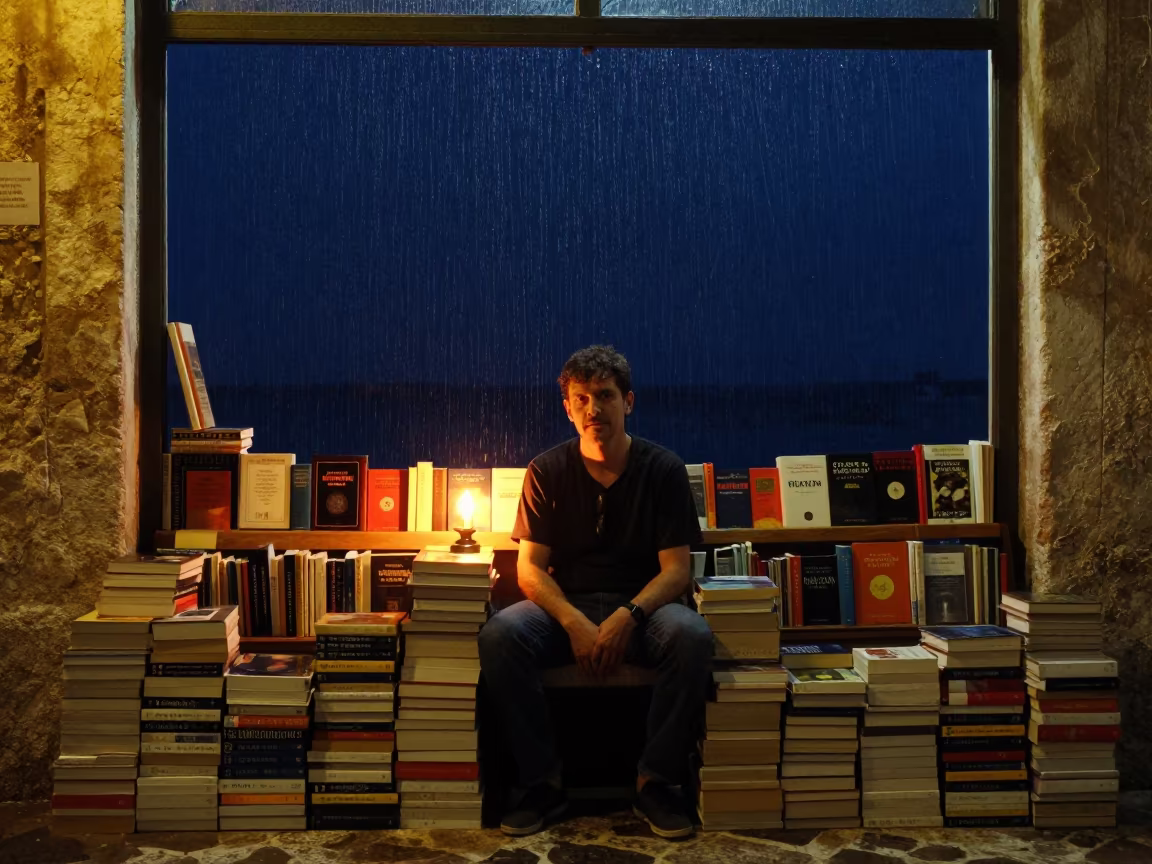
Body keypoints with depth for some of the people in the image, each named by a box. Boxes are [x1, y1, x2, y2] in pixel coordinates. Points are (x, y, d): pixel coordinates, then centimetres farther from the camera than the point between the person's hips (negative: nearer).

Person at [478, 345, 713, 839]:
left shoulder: (663, 469, -1)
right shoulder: (547, 472, 1)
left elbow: (676, 568, -5)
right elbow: (530, 568, -3)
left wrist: (628, 617, -24)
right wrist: (574, 622, -22)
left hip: (642, 604, 0)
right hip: (564, 605, 1)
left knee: (692, 637, -34)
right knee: (499, 636, -30)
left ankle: (657, 783, -18)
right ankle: (543, 782, -17)